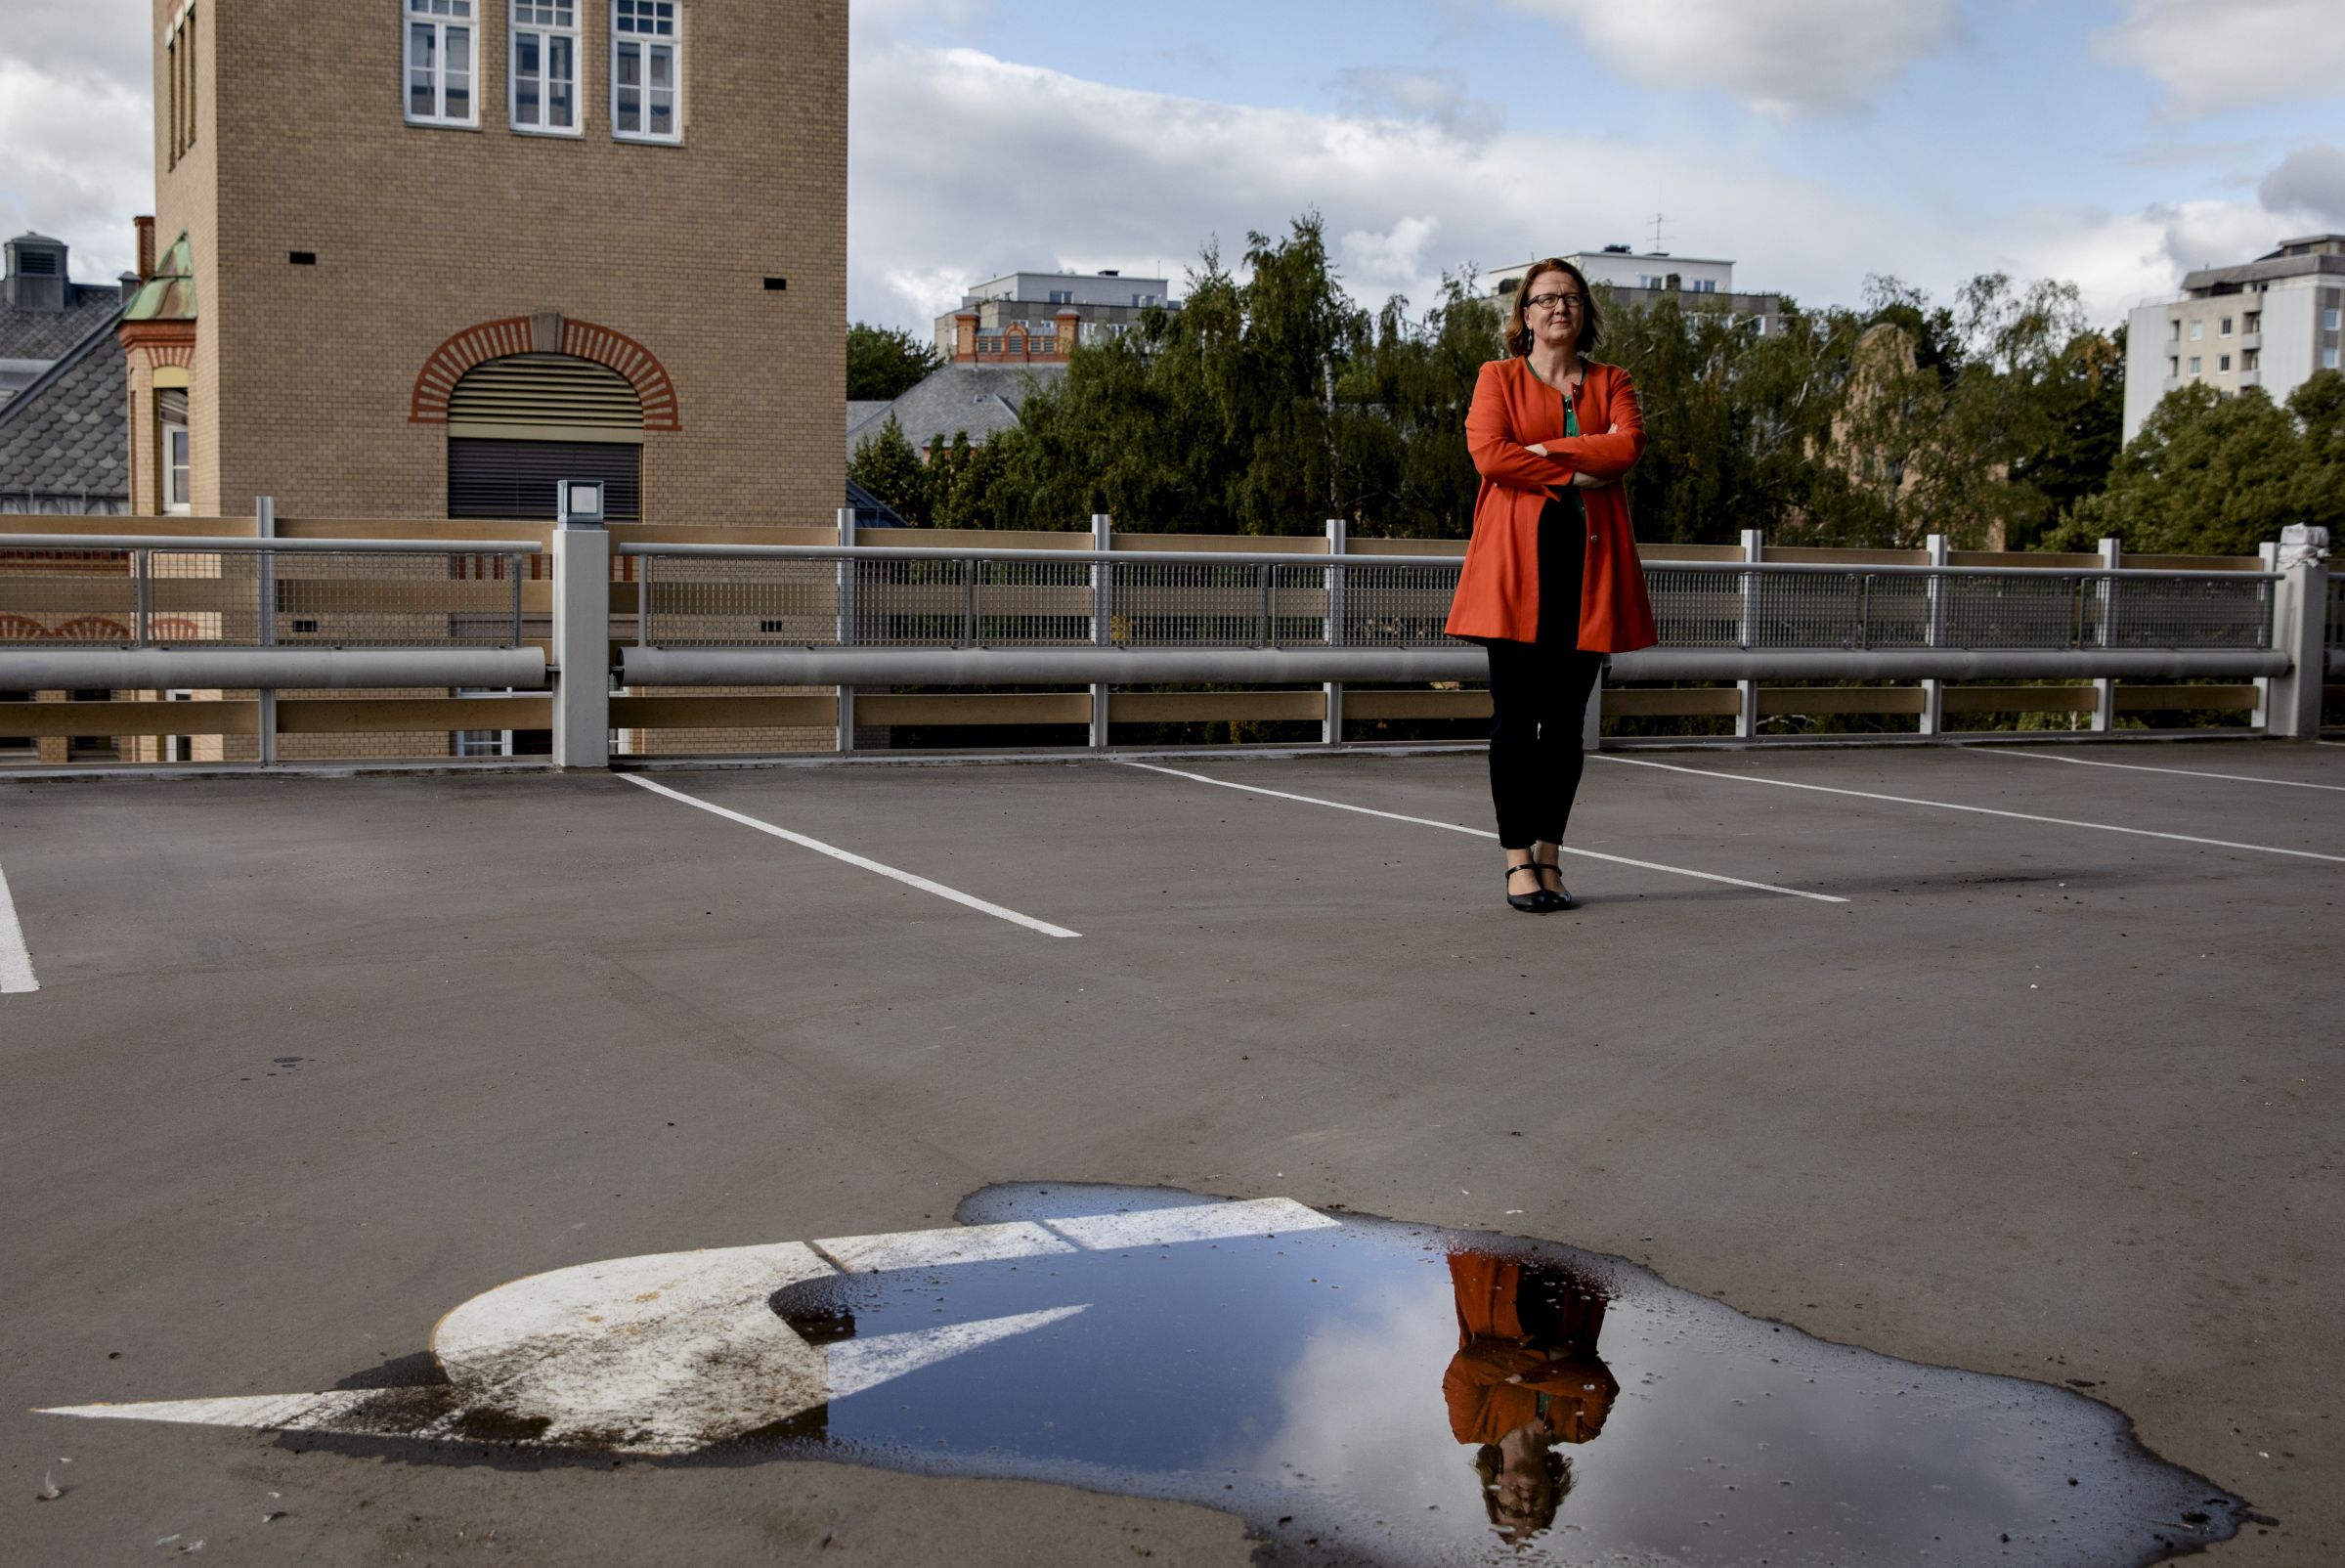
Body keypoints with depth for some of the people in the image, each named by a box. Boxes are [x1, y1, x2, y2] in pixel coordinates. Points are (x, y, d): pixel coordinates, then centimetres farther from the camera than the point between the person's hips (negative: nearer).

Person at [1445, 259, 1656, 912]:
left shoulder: (1610, 383, 16)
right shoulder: (1498, 378, 10)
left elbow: (1628, 444, -5)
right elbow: (1487, 452, -8)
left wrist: (1545, 449, -10)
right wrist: (1578, 473, -9)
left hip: (1587, 563, 3)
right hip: (1516, 561, -2)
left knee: (1566, 718, 4)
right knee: (1515, 716, -5)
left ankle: (1549, 854, 12)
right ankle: (1518, 860, 0)